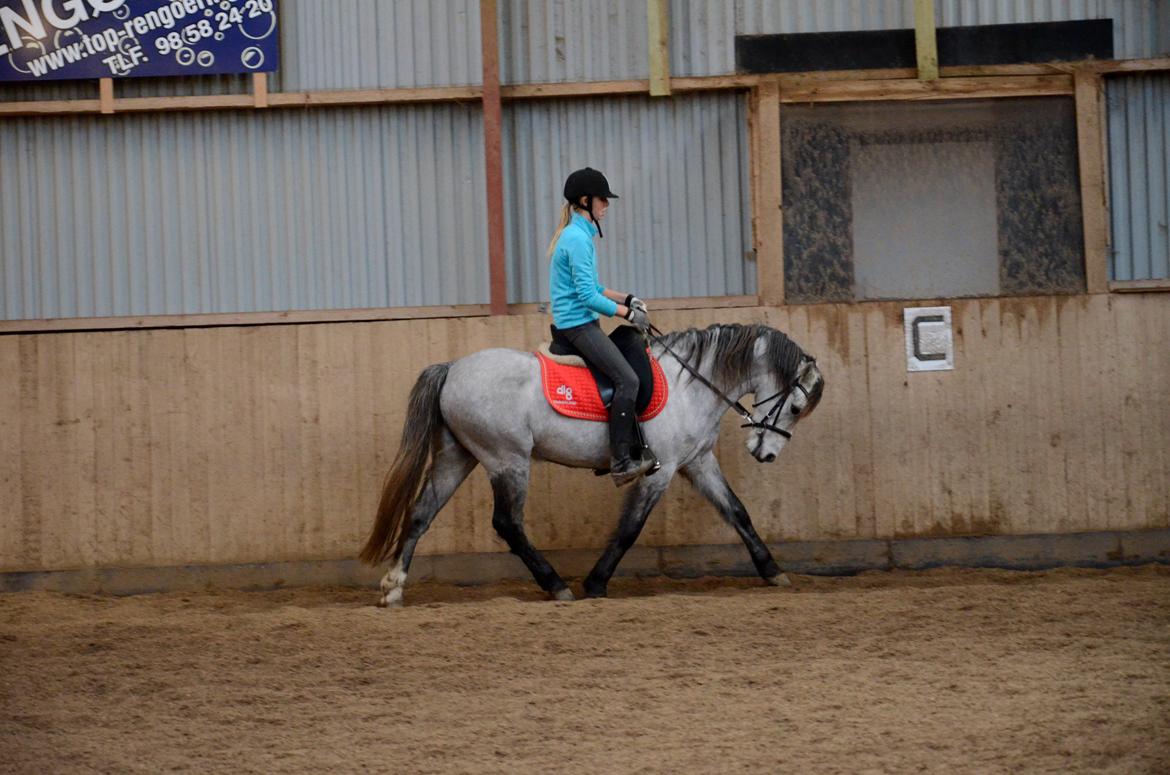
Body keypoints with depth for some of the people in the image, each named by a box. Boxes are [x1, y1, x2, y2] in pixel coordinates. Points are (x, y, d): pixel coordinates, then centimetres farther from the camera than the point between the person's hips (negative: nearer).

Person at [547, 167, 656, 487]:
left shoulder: (577, 235, 16)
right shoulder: (578, 239, -17)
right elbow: (588, 296, -21)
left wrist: (625, 299, 14)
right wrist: (627, 313, -12)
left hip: (577, 324, 11)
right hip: (578, 324, -11)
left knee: (627, 378, 14)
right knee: (627, 380, -18)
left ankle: (635, 451, 18)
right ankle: (620, 462, -21)